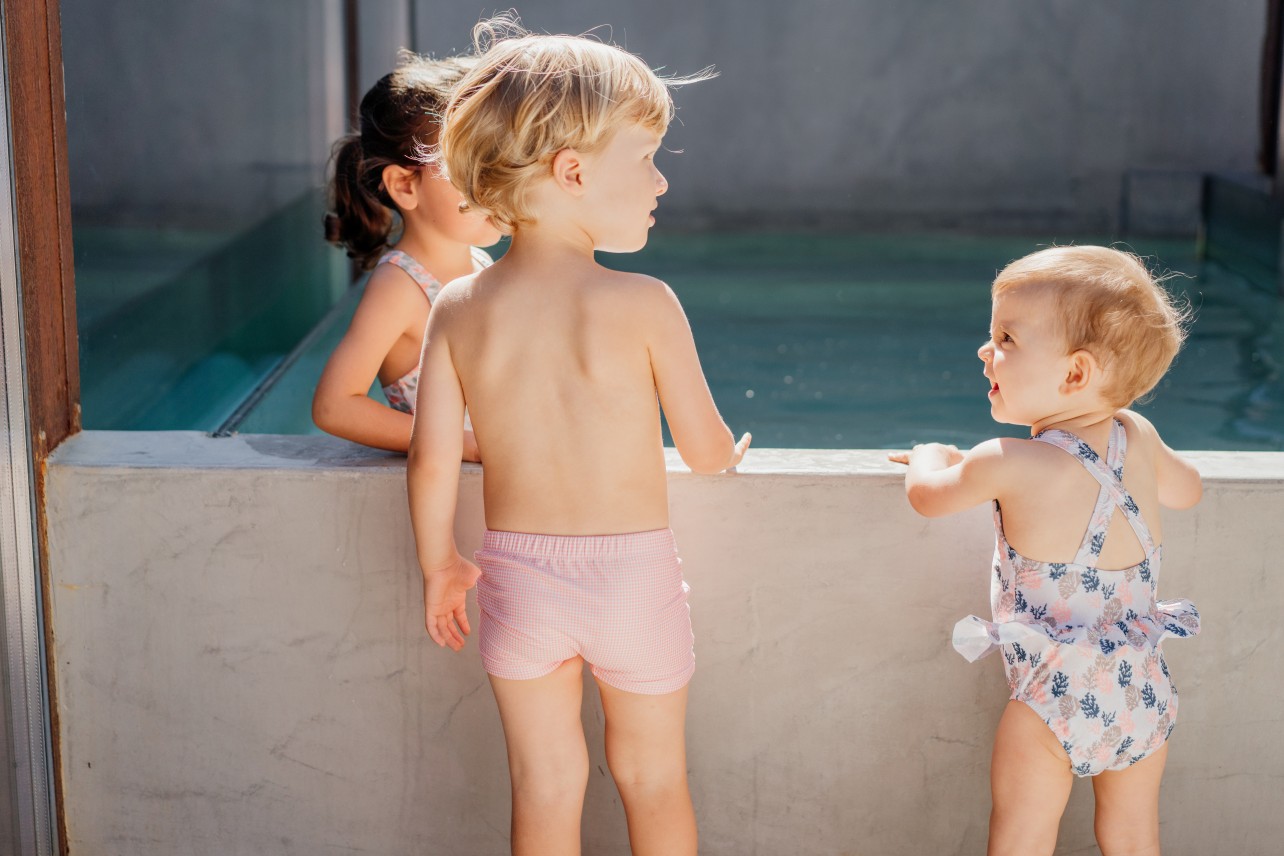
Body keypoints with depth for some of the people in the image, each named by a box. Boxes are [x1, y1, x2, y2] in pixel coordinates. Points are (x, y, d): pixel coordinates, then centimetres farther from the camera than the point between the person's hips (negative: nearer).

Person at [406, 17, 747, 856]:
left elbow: (432, 460, -6)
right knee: (653, 775, 19)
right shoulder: (644, 305, -17)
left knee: (546, 784, 17)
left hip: (519, 578, 3)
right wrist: (731, 450, 16)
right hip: (635, 574, -2)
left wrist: (440, 564, 11)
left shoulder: (458, 309, -8)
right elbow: (705, 449, -8)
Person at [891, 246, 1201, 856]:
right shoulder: (1137, 437, -2)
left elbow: (927, 496, 2)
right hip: (1146, 694, 6)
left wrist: (931, 457, 23)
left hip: (1054, 700, -6)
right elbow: (1187, 491, 20)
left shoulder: (1007, 465, -17)